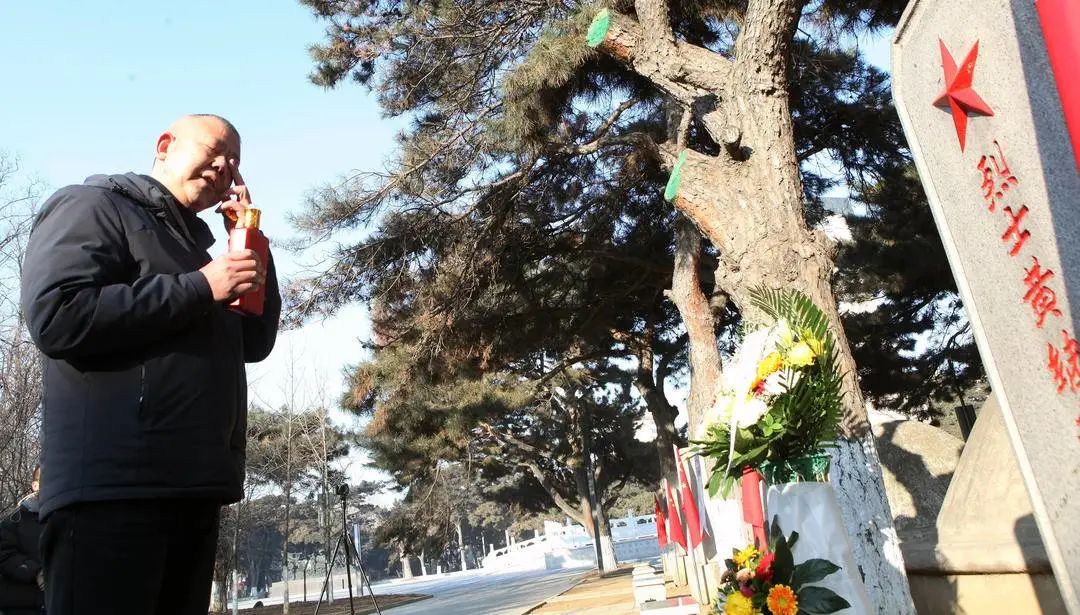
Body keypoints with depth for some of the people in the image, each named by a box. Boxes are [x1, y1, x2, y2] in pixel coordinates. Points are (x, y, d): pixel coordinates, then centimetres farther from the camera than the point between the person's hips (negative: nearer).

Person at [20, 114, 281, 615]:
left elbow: (255, 344, 17)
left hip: (191, 488, 8)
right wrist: (200, 288, -13)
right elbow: (56, 317, -17)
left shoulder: (193, 244, 24)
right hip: (114, 486, -8)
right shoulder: (91, 207, 1)